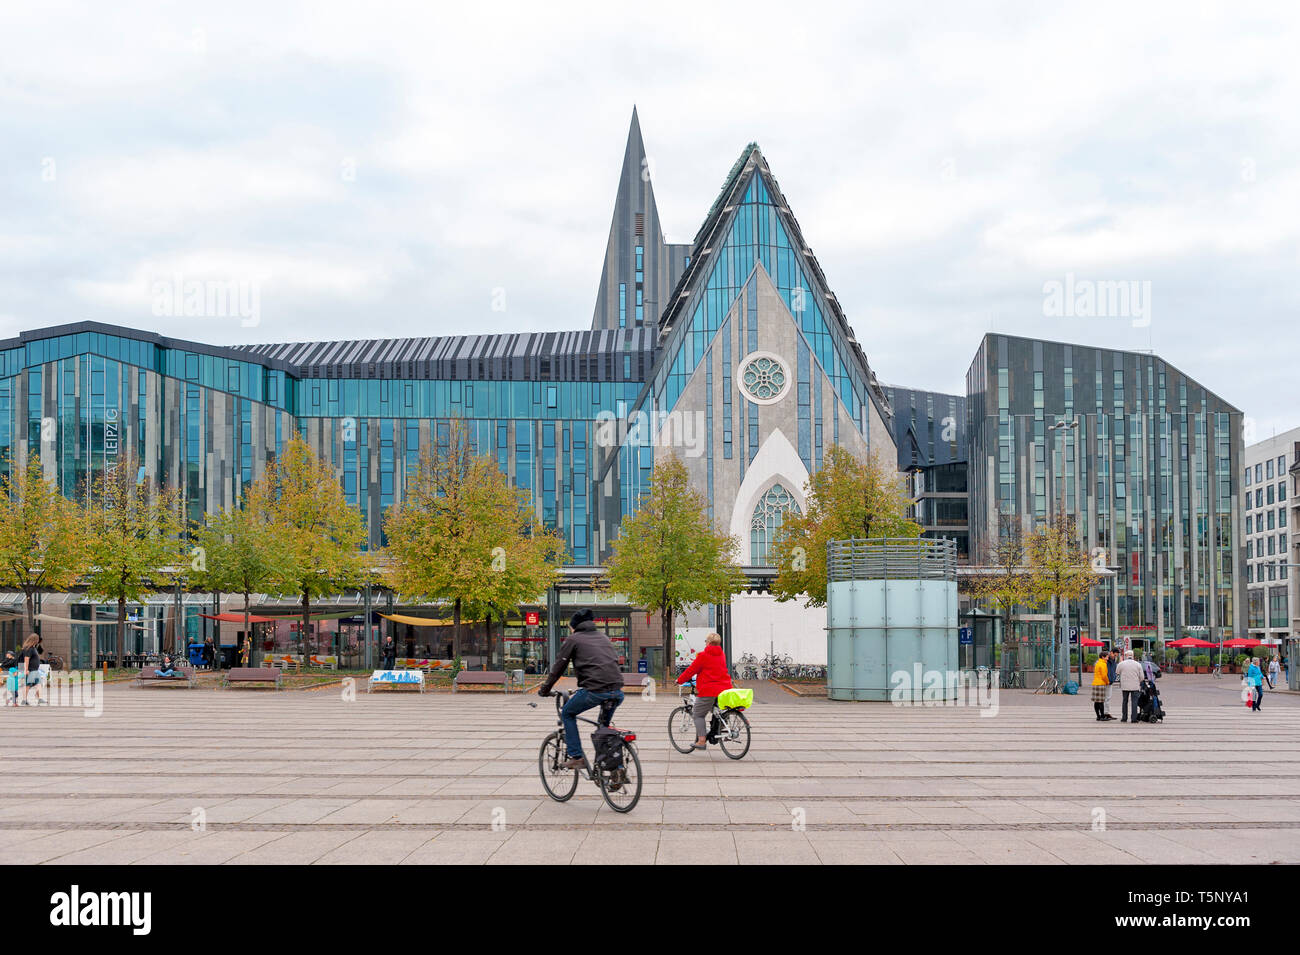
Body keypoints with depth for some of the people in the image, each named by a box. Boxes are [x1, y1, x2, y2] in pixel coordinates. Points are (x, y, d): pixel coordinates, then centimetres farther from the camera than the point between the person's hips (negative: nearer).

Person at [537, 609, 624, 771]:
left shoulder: (572, 639, 10)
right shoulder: (603, 637, 26)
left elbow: (558, 667, 10)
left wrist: (544, 689, 22)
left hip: (595, 691, -5)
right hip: (617, 693, 5)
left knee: (567, 714, 18)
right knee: (605, 723, 29)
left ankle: (576, 757, 9)